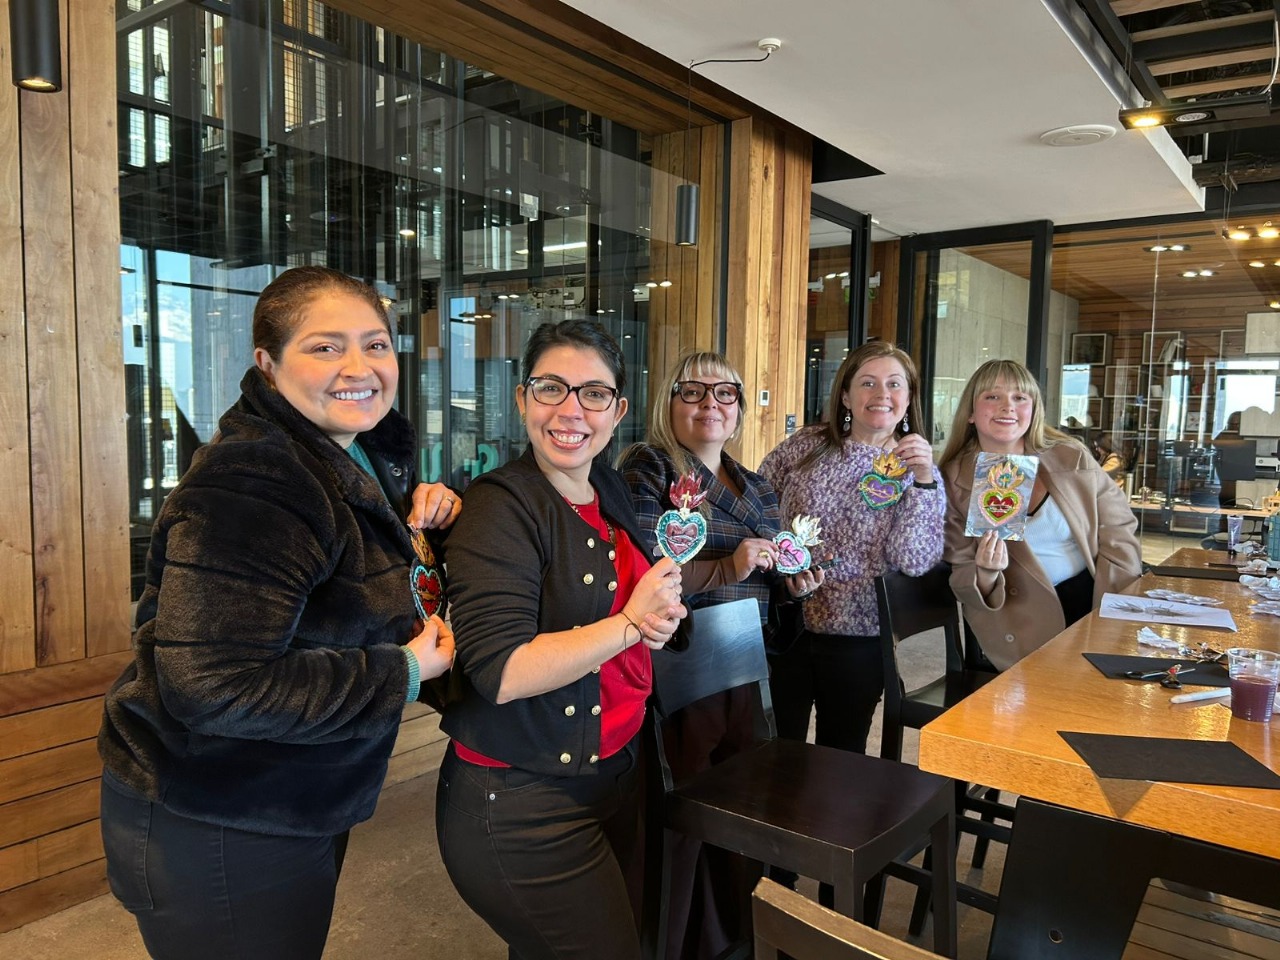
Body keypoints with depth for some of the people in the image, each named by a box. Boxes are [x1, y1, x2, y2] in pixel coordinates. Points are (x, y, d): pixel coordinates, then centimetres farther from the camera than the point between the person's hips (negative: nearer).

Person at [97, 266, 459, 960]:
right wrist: (402, 674, -24)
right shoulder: (250, 484, -27)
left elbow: (377, 592, 16)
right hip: (215, 837, -9)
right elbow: (211, 687, -33)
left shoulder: (369, 459, 5)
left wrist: (423, 523, -6)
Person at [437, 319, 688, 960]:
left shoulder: (611, 497, 6)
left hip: (614, 777, 8)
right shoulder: (500, 506, -18)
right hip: (519, 804, -7)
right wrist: (631, 624, -18)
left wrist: (660, 624, -3)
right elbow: (500, 673, -26)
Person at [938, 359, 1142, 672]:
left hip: (1094, 597, 3)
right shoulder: (954, 483, -3)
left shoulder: (1073, 458, 3)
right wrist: (985, 574, -22)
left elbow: (1118, 534, 5)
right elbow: (960, 582, 1)